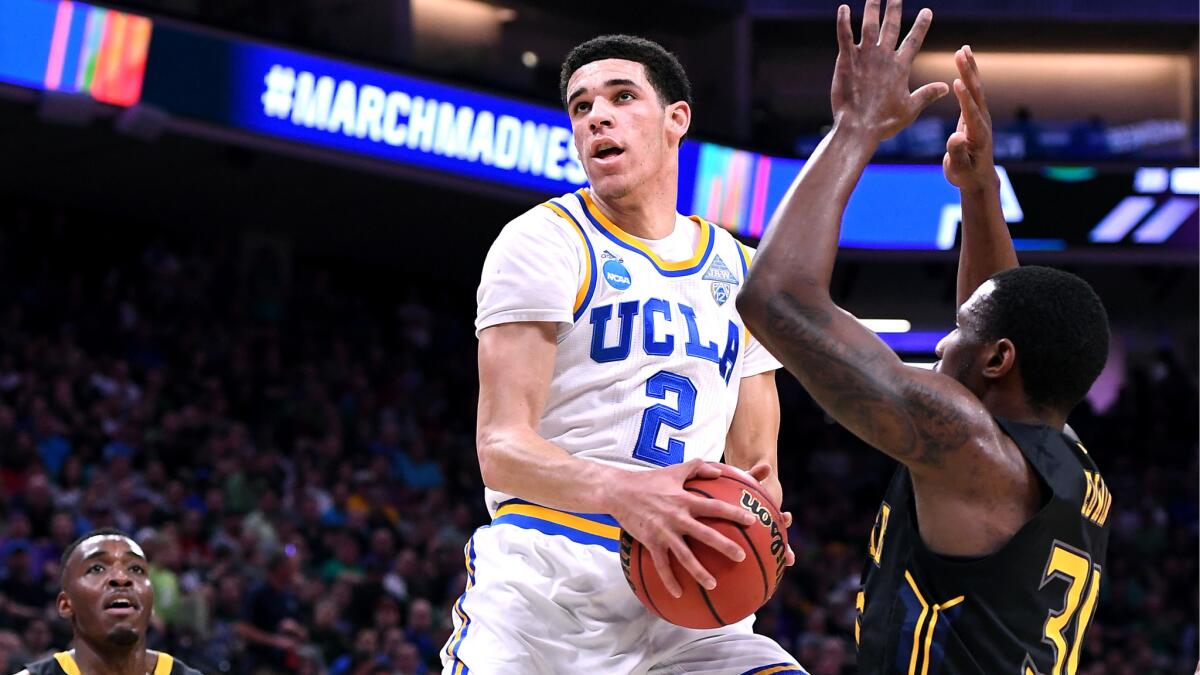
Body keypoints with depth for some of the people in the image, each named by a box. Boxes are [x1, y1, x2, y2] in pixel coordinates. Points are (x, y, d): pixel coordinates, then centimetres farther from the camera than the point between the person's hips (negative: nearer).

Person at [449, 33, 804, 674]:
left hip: (681, 600, 4)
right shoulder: (544, 240, 0)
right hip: (542, 585, -4)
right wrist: (623, 491, -30)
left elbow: (756, 463, 19)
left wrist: (759, 514, -7)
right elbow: (502, 448, -10)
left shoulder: (740, 273, 17)